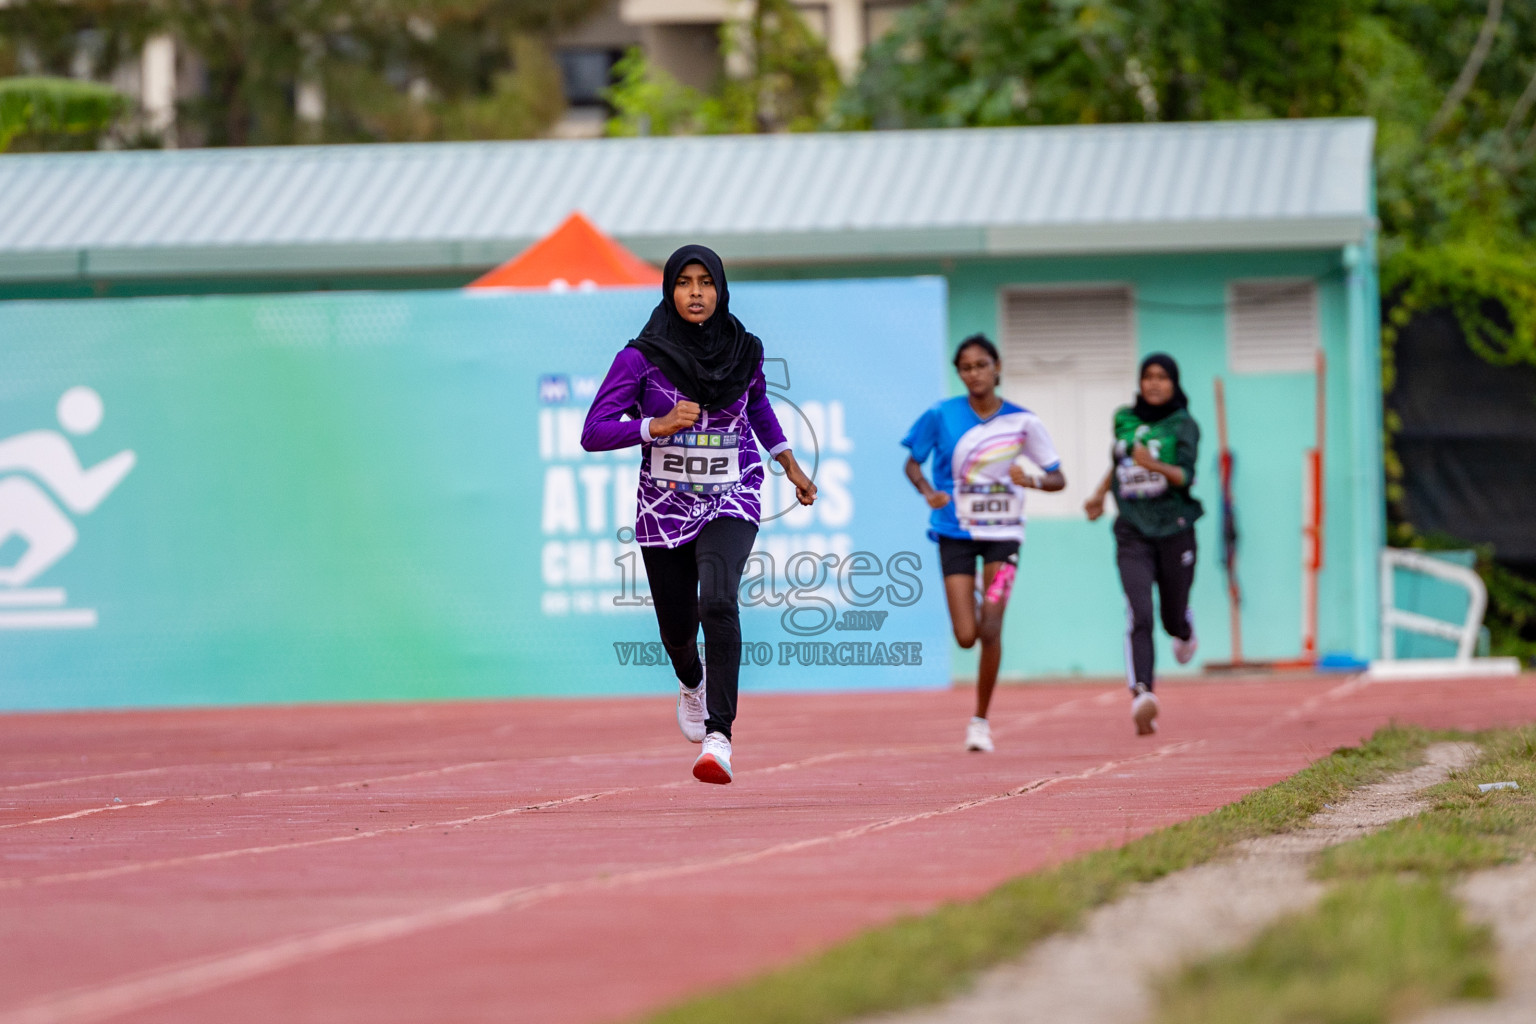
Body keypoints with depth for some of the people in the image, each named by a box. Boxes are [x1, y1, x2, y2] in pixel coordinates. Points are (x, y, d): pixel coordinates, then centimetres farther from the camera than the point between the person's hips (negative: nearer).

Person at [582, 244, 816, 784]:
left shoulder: (743, 352, -2)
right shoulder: (641, 358, -10)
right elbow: (593, 433, -14)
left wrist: (791, 465, 26)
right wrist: (658, 426, -27)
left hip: (730, 502, 0)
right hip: (665, 509, 1)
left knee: (718, 602, -27)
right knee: (677, 629, 14)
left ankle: (718, 737, -30)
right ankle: (692, 683, 53)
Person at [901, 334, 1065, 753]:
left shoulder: (1022, 421, -4)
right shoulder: (941, 416, -5)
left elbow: (1058, 479, 2)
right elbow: (912, 463, 7)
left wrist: (1031, 480, -20)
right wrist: (928, 493, -14)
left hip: (1002, 533, 0)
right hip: (956, 532, 0)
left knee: (990, 630, -12)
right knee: (966, 636, -6)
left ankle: (981, 719, 2)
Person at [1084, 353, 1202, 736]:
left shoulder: (1183, 425, -2)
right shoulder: (1124, 418, 9)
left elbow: (1186, 477, -14)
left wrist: (1156, 466, -30)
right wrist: (1100, 494, 23)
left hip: (1174, 529, -1)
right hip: (1133, 532, 1)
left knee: (1173, 617, 11)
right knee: (1139, 615, -17)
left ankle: (1184, 630, 50)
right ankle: (1142, 695, -31)